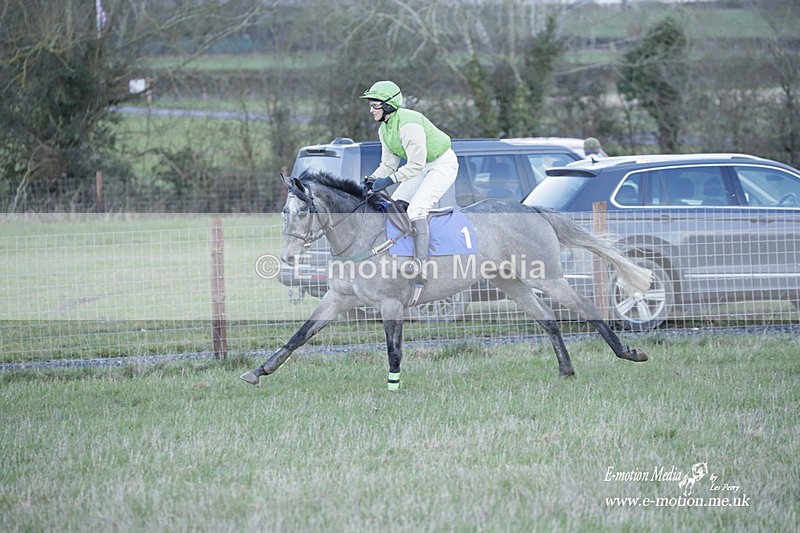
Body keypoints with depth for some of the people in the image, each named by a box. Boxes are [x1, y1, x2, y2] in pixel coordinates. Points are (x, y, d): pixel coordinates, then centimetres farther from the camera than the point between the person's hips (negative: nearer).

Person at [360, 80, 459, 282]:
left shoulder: (408, 124, -28)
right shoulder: (384, 129, 2)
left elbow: (416, 164, -28)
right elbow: (388, 164, 9)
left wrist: (390, 180, -29)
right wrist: (372, 180, -8)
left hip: (443, 165, -10)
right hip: (423, 167, 10)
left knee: (416, 209, -26)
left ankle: (420, 263, -35)